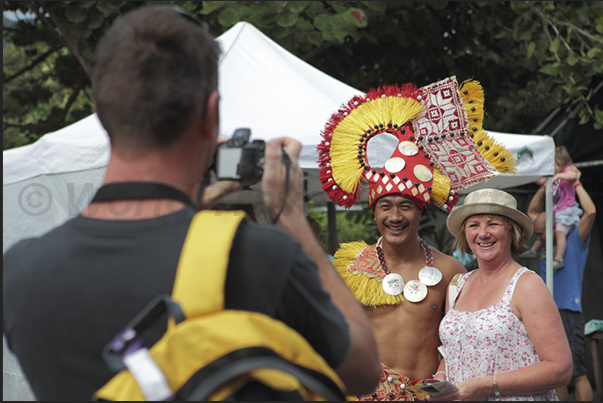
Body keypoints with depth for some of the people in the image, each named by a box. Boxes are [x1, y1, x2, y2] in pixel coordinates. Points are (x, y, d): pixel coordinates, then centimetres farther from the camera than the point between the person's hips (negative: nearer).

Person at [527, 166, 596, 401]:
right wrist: (545, 186, 16)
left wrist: (576, 183, -4)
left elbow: (590, 211, -14)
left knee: (577, 373, -11)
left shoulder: (575, 242, 1)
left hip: (569, 314, -7)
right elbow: (532, 211, 27)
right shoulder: (548, 244, 18)